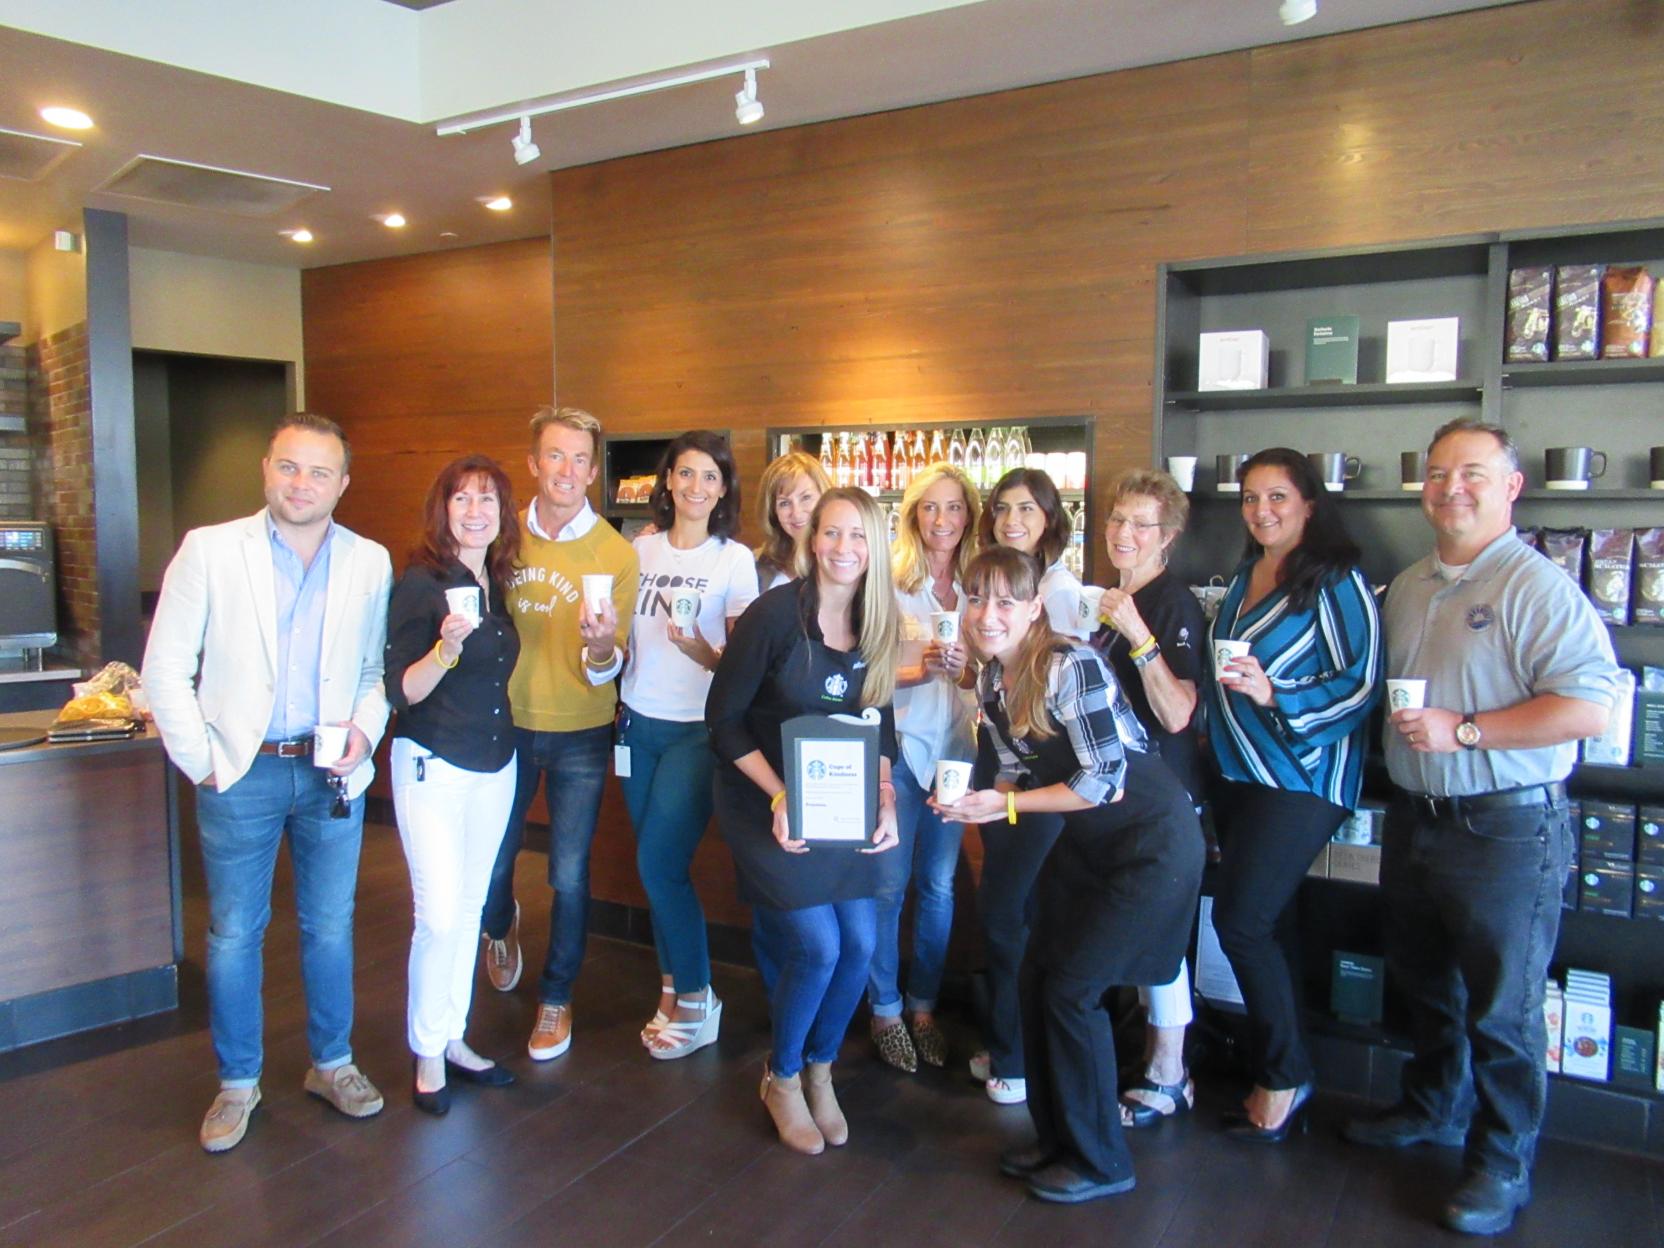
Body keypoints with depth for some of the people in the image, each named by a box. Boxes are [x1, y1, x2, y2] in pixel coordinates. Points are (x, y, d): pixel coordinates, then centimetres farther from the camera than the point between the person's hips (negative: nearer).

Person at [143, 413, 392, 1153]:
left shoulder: (370, 562, 2)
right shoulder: (210, 550, -4)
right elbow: (166, 667, -3)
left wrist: (365, 729, -8)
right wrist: (199, 759, -6)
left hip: (333, 771, 2)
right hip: (242, 772, -1)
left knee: (331, 926, 13)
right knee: (234, 933, 9)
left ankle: (332, 1064, 31)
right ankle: (237, 1083, 26)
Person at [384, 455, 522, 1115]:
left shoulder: (500, 583, 7)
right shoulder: (421, 583, -13)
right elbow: (401, 690, -14)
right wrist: (446, 648, -29)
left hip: (495, 767, 6)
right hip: (433, 767, -6)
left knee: (469, 908, 14)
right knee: (439, 915, -5)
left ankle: (453, 1039, 27)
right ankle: (427, 1054, 13)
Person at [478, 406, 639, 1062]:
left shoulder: (616, 553, -9)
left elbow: (606, 670, -12)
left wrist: (601, 648, -32)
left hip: (579, 733, -2)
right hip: (506, 724, 2)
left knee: (569, 874, 5)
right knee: (492, 858, 16)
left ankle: (556, 998, 27)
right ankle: (500, 926, 51)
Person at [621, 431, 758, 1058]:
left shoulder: (734, 559, -5)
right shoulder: (642, 548, 7)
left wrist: (703, 652, -24)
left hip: (696, 729, -4)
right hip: (640, 723, 5)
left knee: (659, 862, -7)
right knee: (656, 864, 9)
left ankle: (696, 999, 11)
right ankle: (675, 989, 25)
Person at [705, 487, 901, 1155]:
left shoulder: (878, 625, -1)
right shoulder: (775, 613, -17)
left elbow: (879, 725, 8)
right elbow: (724, 717, -13)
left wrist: (885, 801, -6)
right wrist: (780, 796, -21)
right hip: (767, 805, -5)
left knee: (860, 943, 0)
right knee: (817, 947, -9)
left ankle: (819, 1069, 28)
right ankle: (782, 1079, 20)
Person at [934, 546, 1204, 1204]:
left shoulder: (1072, 667, -25)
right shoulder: (990, 681, 1)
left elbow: (1106, 780, -25)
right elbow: (1020, 771, 9)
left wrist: (1006, 804, -21)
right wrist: (975, 799, -11)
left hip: (1152, 840, -8)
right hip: (1086, 842, 8)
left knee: (1070, 988, -5)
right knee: (1035, 977, 9)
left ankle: (1099, 1161, 15)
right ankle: (1057, 1137, 30)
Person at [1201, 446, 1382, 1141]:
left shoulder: (1336, 582, -11)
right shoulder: (1245, 577, 14)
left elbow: (1363, 685, -15)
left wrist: (1273, 696, -25)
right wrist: (1213, 728, 20)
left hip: (1302, 778, -8)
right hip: (1239, 773, 8)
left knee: (1240, 920, -10)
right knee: (1267, 924, 12)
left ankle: (1285, 1077, 8)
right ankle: (1279, 1067, 23)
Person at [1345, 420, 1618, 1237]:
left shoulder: (1537, 587, -14)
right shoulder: (1407, 588, 10)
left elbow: (1588, 708, -23)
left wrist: (1460, 731, -23)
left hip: (1506, 830, -7)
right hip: (1414, 821, 8)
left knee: (1501, 1008, 5)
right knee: (1423, 983, 22)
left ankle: (1502, 1165, 22)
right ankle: (1434, 1109, 43)